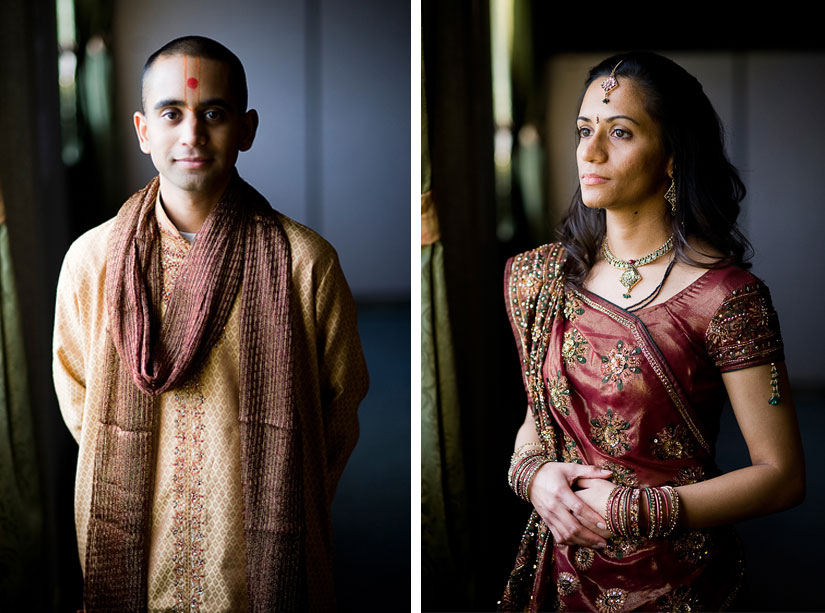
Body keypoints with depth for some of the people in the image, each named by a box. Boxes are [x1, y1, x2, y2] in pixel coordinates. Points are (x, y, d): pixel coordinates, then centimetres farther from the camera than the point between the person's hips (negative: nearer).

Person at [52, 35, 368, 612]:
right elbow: (77, 402, 9)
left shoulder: (306, 262, -10)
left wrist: (278, 509, 0)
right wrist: (129, 491, 5)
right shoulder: (90, 259, -3)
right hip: (132, 567, 2)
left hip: (261, 565, -1)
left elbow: (339, 412, 0)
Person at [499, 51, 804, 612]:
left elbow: (782, 475, -14)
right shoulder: (549, 276, 0)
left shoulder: (725, 296, -17)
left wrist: (634, 511, -19)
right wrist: (532, 472, -9)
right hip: (563, 568, 5)